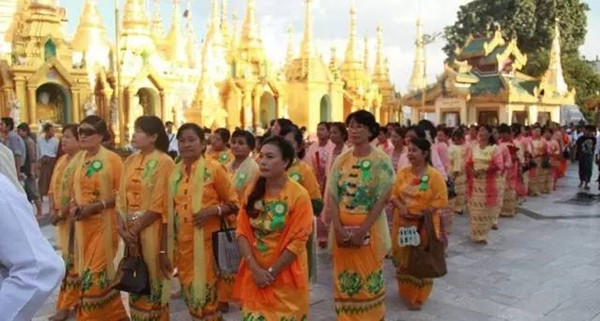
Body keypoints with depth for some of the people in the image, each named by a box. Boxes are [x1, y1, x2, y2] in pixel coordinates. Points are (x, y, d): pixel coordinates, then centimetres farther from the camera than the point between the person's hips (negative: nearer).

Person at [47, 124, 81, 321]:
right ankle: (77, 299, 28)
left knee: (72, 261, -1)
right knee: (69, 258, 15)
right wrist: (53, 210, 0)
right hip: (62, 219, 9)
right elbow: (53, 188, 14)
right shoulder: (61, 160, 12)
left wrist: (62, 213, -16)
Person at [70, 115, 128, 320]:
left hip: (104, 223, -7)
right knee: (95, 271, 15)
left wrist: (95, 206, -19)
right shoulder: (78, 159, 8)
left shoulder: (112, 159, -11)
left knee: (95, 273, -2)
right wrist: (73, 205, 0)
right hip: (83, 222, 7)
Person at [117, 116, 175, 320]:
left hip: (152, 230, -6)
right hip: (130, 231, 6)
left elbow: (160, 204, -14)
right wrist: (122, 227, -6)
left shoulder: (163, 162, -10)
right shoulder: (130, 161, 10)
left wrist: (136, 227, -12)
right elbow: (122, 196, 7)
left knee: (152, 279, 4)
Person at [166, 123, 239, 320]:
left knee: (205, 293, 1)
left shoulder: (214, 169, -7)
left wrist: (213, 210, -20)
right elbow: (169, 210, 13)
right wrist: (167, 246, 11)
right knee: (189, 293, 14)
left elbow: (234, 203, -2)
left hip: (206, 242, -5)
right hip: (181, 243, 5)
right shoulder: (175, 172, 7)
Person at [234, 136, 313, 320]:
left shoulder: (299, 195, -13)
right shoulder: (253, 191, 1)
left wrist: (271, 272, -13)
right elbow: (242, 232, -2)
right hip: (254, 275, 4)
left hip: (285, 278, -3)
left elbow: (297, 241, -14)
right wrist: (255, 269, -12)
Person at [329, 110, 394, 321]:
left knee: (369, 280, 6)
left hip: (370, 228, -4)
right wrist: (338, 228, -11)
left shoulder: (381, 160, -6)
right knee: (344, 279, 11)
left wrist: (362, 230, -17)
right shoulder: (341, 160, 5)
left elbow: (382, 199, -12)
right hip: (342, 229, 4)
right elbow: (332, 196, 1)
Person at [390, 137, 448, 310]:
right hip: (403, 223, 4)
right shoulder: (403, 172, 3)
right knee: (403, 258, 15)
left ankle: (418, 297, 22)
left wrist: (421, 213, -20)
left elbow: (441, 200, -13)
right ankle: (405, 292, 35)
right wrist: (400, 207, -15)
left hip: (424, 225, -4)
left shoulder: (434, 175, -11)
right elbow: (393, 194, 4)